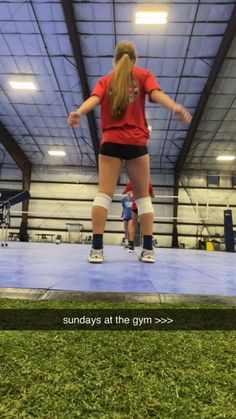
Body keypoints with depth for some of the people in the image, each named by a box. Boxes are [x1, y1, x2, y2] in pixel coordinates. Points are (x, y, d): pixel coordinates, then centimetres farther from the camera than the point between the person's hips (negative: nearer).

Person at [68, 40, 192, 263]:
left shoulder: (105, 80, 17)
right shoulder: (144, 75, 15)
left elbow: (95, 98, -3)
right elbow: (156, 94, -6)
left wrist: (79, 112, -20)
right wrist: (175, 107, -21)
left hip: (110, 141, 1)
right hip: (136, 142, 0)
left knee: (104, 193, -4)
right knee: (143, 196, 4)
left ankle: (97, 248, -14)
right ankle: (148, 249, -1)